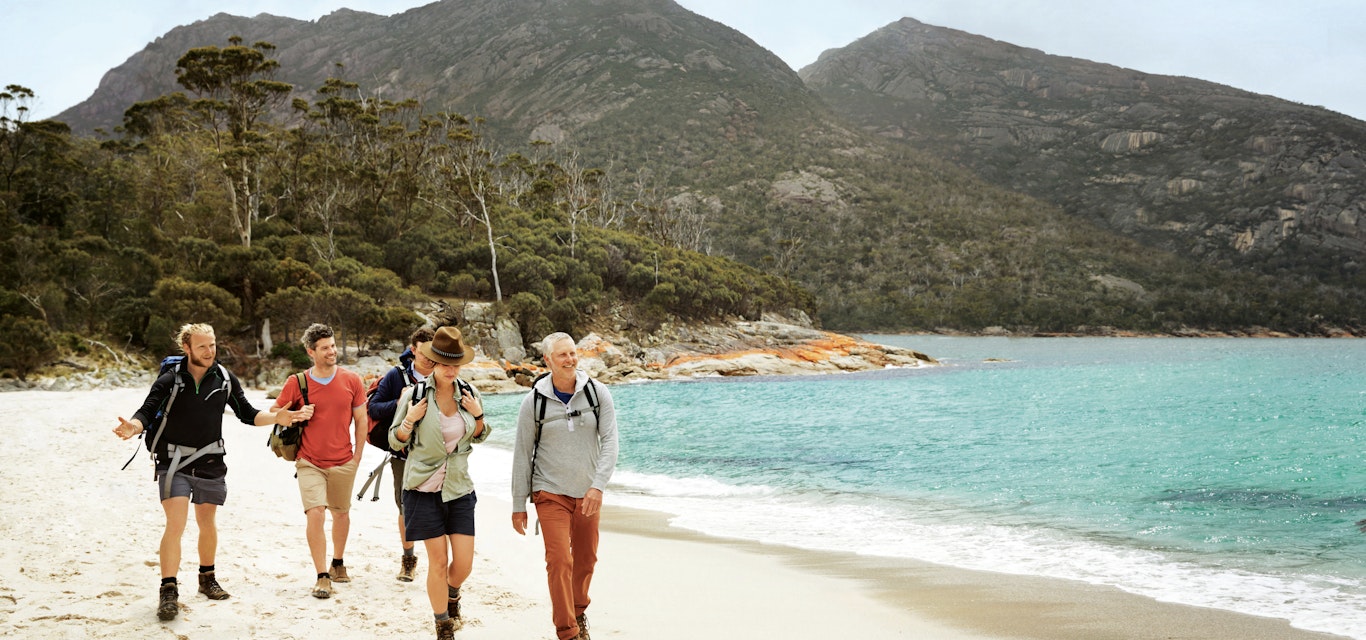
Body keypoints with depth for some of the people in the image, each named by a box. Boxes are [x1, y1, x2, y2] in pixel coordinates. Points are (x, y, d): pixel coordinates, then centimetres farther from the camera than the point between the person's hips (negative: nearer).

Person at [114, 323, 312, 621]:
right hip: (175, 465, -3)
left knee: (207, 523, 16)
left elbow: (247, 414, 8)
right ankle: (168, 591, -8)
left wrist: (276, 418, -8)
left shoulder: (225, 379, 1)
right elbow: (147, 412, -16)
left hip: (211, 465, 3)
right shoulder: (169, 381, -8)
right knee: (175, 525, -13)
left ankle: (207, 578, 35)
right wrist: (134, 426, -39)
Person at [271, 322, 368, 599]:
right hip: (310, 463, -2)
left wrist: (357, 455, 5)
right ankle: (322, 576, -8)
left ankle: (338, 563, 37)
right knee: (316, 514, -15)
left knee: (341, 514, 15)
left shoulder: (351, 380, -2)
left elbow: (361, 420, 6)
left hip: (344, 463, 2)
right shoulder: (297, 383, -6)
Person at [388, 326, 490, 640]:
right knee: (438, 561, -1)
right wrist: (410, 420, -18)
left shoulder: (469, 393, 1)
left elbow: (479, 437, 16)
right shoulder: (414, 394, -8)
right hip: (425, 488, -3)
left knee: (464, 562, 1)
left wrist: (478, 415, -4)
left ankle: (452, 594, 36)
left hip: (460, 488, 3)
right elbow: (395, 440, 1)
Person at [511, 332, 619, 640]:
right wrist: (518, 505, -2)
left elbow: (610, 441, -10)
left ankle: (578, 612, 39)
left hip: (588, 492, 2)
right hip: (551, 492, -2)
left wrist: (598, 485, -22)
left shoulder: (597, 392, -6)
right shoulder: (534, 401, -8)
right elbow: (522, 455, -2)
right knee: (560, 562, -11)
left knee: (586, 559, 14)